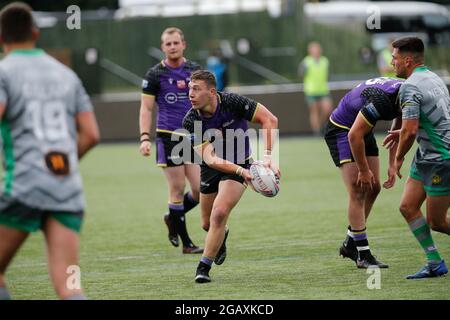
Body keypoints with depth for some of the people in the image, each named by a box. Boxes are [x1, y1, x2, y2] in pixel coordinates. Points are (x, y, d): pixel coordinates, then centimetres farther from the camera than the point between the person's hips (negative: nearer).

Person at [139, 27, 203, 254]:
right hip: (168, 137, -4)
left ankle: (172, 218, 25)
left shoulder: (195, 70, 8)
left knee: (200, 189, -4)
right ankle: (186, 243, 6)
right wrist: (145, 138, -11)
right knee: (178, 189, -3)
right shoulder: (155, 74, -1)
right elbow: (146, 108, 0)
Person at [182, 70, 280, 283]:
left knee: (219, 214, -22)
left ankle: (204, 267, -10)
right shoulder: (191, 121, -21)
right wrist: (241, 171, -42)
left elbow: (270, 120, -22)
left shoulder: (232, 102, -26)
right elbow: (210, 159, -28)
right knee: (207, 223, 15)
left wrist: (267, 157, -33)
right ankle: (221, 237, 53)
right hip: (211, 169, 3)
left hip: (239, 165, -3)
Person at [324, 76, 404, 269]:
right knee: (357, 192, -12)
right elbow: (354, 135, -30)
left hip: (364, 131, 9)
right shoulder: (381, 101, -36)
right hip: (341, 131, -9)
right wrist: (364, 170, -20)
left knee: (374, 188, 8)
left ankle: (350, 244, 20)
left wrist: (392, 165, 0)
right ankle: (362, 255, -9)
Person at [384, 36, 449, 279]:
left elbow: (410, 131, -24)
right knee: (408, 207, 7)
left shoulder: (410, 87, -19)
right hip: (427, 158, 10)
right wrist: (402, 132, 19)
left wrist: (398, 158, -8)